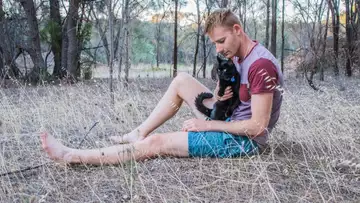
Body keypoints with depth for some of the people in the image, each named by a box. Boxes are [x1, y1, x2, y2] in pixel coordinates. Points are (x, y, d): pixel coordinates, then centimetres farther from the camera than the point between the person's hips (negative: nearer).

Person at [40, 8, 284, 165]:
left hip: (244, 140, -9)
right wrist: (220, 96, -10)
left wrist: (207, 125, -18)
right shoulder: (237, 56, 9)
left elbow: (258, 126, -26)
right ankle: (138, 134, 4)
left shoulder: (261, 65, -23)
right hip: (231, 121, 10)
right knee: (182, 80, 5)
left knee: (157, 143, -13)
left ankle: (72, 156, -7)